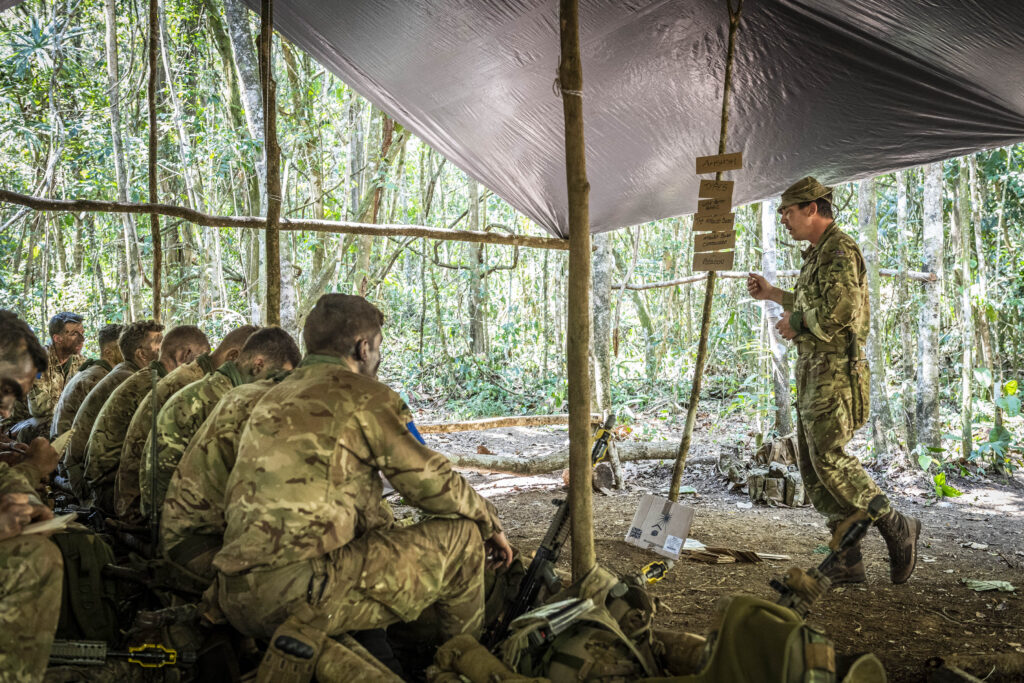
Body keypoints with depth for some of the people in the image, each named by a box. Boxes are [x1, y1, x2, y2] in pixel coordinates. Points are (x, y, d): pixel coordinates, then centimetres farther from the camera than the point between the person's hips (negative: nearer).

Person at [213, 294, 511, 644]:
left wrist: (393, 529, 31)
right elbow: (431, 481, -1)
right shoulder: (361, 394, -4)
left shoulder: (275, 396, 21)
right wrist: (491, 524, 16)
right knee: (460, 538, 2)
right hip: (296, 598, -9)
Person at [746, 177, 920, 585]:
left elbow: (838, 310, -24)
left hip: (834, 368, -10)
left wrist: (796, 321, -9)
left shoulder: (838, 249, -11)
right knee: (813, 465, 6)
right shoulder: (818, 253, 21)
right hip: (813, 371, 10)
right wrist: (772, 294, 30)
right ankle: (848, 560, 8)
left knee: (828, 458, -14)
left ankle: (895, 527, 1)